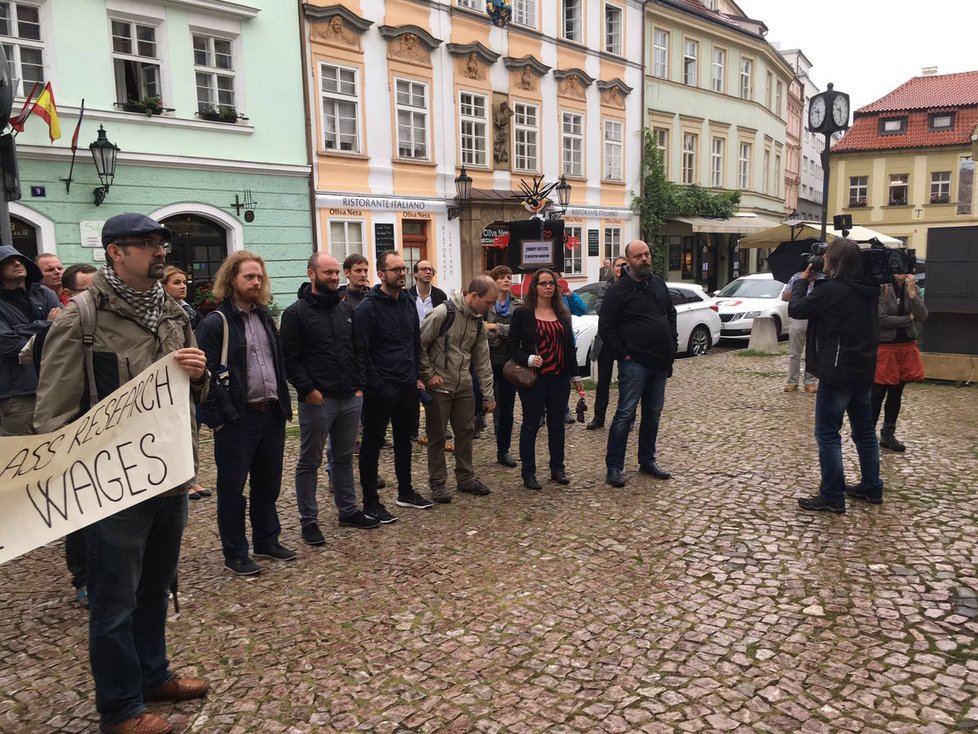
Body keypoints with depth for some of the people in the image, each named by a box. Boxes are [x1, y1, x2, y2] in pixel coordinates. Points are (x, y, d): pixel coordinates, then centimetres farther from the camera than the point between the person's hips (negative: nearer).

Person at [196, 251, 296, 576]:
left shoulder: (265, 316, 12)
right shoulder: (216, 322, -10)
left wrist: (283, 403, 11)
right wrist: (216, 419, -17)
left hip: (272, 414, 7)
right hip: (237, 419, -6)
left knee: (268, 483, 17)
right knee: (232, 488, 6)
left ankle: (267, 541, 32)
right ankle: (235, 555, 18)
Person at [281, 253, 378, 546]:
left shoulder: (346, 309, 11)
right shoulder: (296, 313, -7)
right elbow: (290, 359, -11)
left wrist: (359, 385, 6)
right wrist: (308, 390, -17)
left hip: (350, 399, 6)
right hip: (316, 401, -6)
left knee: (344, 458, 17)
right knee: (309, 462, 6)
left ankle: (348, 511, 29)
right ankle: (308, 520, 16)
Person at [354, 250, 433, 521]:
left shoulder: (409, 302, 9)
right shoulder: (367, 309, -13)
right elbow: (362, 353, -15)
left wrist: (417, 376, 12)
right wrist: (377, 385, -18)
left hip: (407, 387, 7)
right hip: (380, 390, -7)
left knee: (404, 441, 19)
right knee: (372, 445, 5)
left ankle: (405, 492, 34)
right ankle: (371, 503, 15)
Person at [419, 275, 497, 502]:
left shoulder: (478, 322, 5)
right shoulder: (442, 314, -17)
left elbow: (483, 360, 9)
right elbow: (419, 344, -14)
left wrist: (488, 395, 9)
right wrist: (429, 374, -12)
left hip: (464, 387, 7)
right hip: (439, 387, -7)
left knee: (466, 432, 13)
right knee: (437, 436, 4)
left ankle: (466, 478, 28)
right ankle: (438, 483, 16)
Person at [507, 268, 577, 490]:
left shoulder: (562, 314, 11)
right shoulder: (522, 313, -3)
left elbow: (569, 345, 14)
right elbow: (513, 344, -4)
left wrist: (574, 373, 11)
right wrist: (527, 359, -20)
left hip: (559, 378, 5)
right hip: (534, 378, -4)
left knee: (557, 423, 12)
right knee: (531, 424, 2)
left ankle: (557, 468, 24)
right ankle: (528, 473, 10)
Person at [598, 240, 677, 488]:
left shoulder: (658, 284, 12)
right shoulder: (618, 290, -8)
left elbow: (671, 313, 23)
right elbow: (605, 328, -10)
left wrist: (671, 343, 11)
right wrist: (623, 354, -12)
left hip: (660, 362, 7)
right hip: (635, 363, -7)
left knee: (653, 413, 14)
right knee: (625, 413, -6)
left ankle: (647, 461, 26)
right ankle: (614, 467, 1)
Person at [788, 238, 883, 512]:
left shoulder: (831, 290, -18)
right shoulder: (867, 290, 8)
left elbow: (795, 309, -11)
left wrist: (803, 280, 3)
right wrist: (815, 283, 11)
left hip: (837, 373, -9)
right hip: (862, 371, 9)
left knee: (827, 434, -2)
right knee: (864, 430, 18)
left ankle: (832, 497, 0)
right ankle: (872, 487, 28)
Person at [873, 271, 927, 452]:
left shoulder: (913, 287, 6)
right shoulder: (881, 287, -11)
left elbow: (923, 317, -6)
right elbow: (881, 319, -18)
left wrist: (912, 293, -15)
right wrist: (908, 319, -7)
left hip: (907, 346, 6)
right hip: (884, 346, -6)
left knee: (896, 393, 12)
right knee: (878, 394, -2)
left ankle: (888, 435, 24)